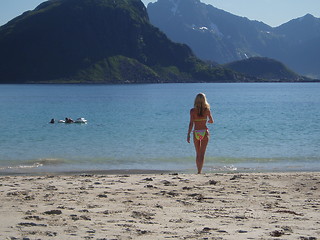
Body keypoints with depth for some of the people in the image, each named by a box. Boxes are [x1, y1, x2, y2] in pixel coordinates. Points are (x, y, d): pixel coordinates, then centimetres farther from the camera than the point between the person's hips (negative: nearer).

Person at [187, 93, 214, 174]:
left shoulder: (192, 111, -6)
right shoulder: (207, 110, -3)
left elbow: (191, 123, -11)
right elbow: (211, 121, 7)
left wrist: (188, 134, -8)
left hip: (196, 133, 0)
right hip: (204, 132, 0)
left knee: (198, 154, 15)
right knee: (202, 154, 0)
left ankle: (199, 171, 21)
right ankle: (200, 171, -11)